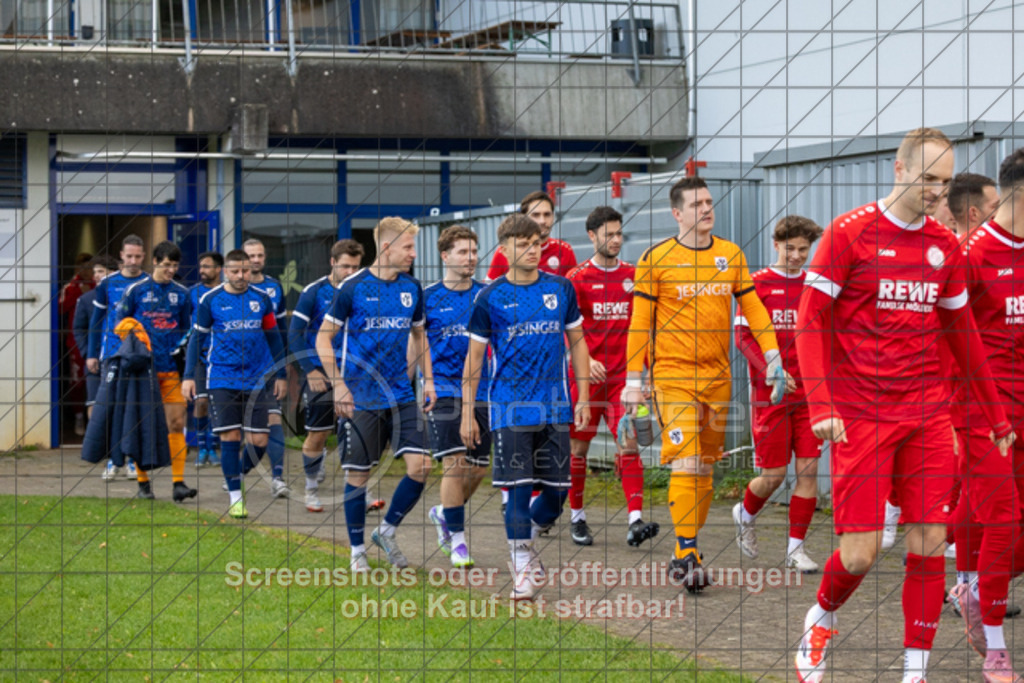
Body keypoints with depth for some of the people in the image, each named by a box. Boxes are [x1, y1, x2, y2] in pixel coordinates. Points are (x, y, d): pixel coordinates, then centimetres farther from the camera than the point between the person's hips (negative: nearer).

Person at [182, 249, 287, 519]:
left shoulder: (262, 299, 5)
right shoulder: (210, 300, -1)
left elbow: (273, 337, 15)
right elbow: (197, 338, 5)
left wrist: (281, 375, 16)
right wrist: (189, 376, 0)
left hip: (256, 382, 2)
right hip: (222, 381, -2)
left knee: (258, 441, -2)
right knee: (230, 437, -6)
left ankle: (238, 475, 25)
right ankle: (235, 496, 4)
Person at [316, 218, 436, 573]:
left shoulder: (411, 288, 7)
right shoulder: (353, 288, -8)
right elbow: (323, 338, -3)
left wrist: (428, 379, 11)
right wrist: (339, 385, -12)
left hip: (401, 395, 4)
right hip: (361, 398, -4)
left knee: (420, 466, -7)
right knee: (358, 474, 1)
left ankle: (387, 531, 14)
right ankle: (357, 551, 17)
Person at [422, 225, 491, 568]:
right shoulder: (428, 298, 0)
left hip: (481, 390, 3)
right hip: (443, 388, -3)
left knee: (478, 468, 5)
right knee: (455, 463, -13)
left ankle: (445, 512, 32)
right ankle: (457, 538, -4)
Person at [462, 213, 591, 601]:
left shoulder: (561, 289, 6)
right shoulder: (491, 298, -1)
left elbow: (577, 342, 14)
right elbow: (474, 358, 4)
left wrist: (583, 397, 9)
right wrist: (468, 413, 1)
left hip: (555, 407, 3)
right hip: (510, 408, -3)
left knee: (556, 492, 3)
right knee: (518, 489, -6)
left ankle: (526, 540, 30)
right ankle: (523, 567, 3)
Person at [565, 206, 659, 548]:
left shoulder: (633, 276, 8)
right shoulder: (577, 278, -2)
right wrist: (584, 360, -20)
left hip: (623, 375, 2)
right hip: (585, 375, -2)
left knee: (628, 444, -10)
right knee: (578, 447, 6)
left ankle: (635, 520, -19)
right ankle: (577, 517, 22)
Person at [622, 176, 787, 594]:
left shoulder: (731, 255, 9)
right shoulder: (656, 260, -3)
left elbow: (753, 309, 13)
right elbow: (640, 324, 0)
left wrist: (773, 359, 4)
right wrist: (634, 382, -2)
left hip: (717, 376, 4)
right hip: (673, 375, -4)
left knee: (705, 468, 7)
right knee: (686, 464, -15)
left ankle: (687, 556, 16)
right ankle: (686, 553, -13)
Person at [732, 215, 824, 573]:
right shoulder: (757, 284, -1)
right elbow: (743, 337, -6)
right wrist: (770, 370, -19)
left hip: (810, 394, 3)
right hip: (769, 395, -3)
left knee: (808, 470, -4)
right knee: (774, 474, 0)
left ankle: (796, 547, 5)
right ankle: (745, 515, 31)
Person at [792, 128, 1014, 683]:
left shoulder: (945, 245, 10)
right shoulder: (849, 232, -5)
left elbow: (961, 332, 20)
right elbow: (811, 320, -5)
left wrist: (995, 412, 21)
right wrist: (821, 407, -14)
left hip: (927, 414, 4)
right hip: (861, 415, -4)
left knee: (929, 545, -2)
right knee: (859, 554, -6)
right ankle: (821, 618, 26)